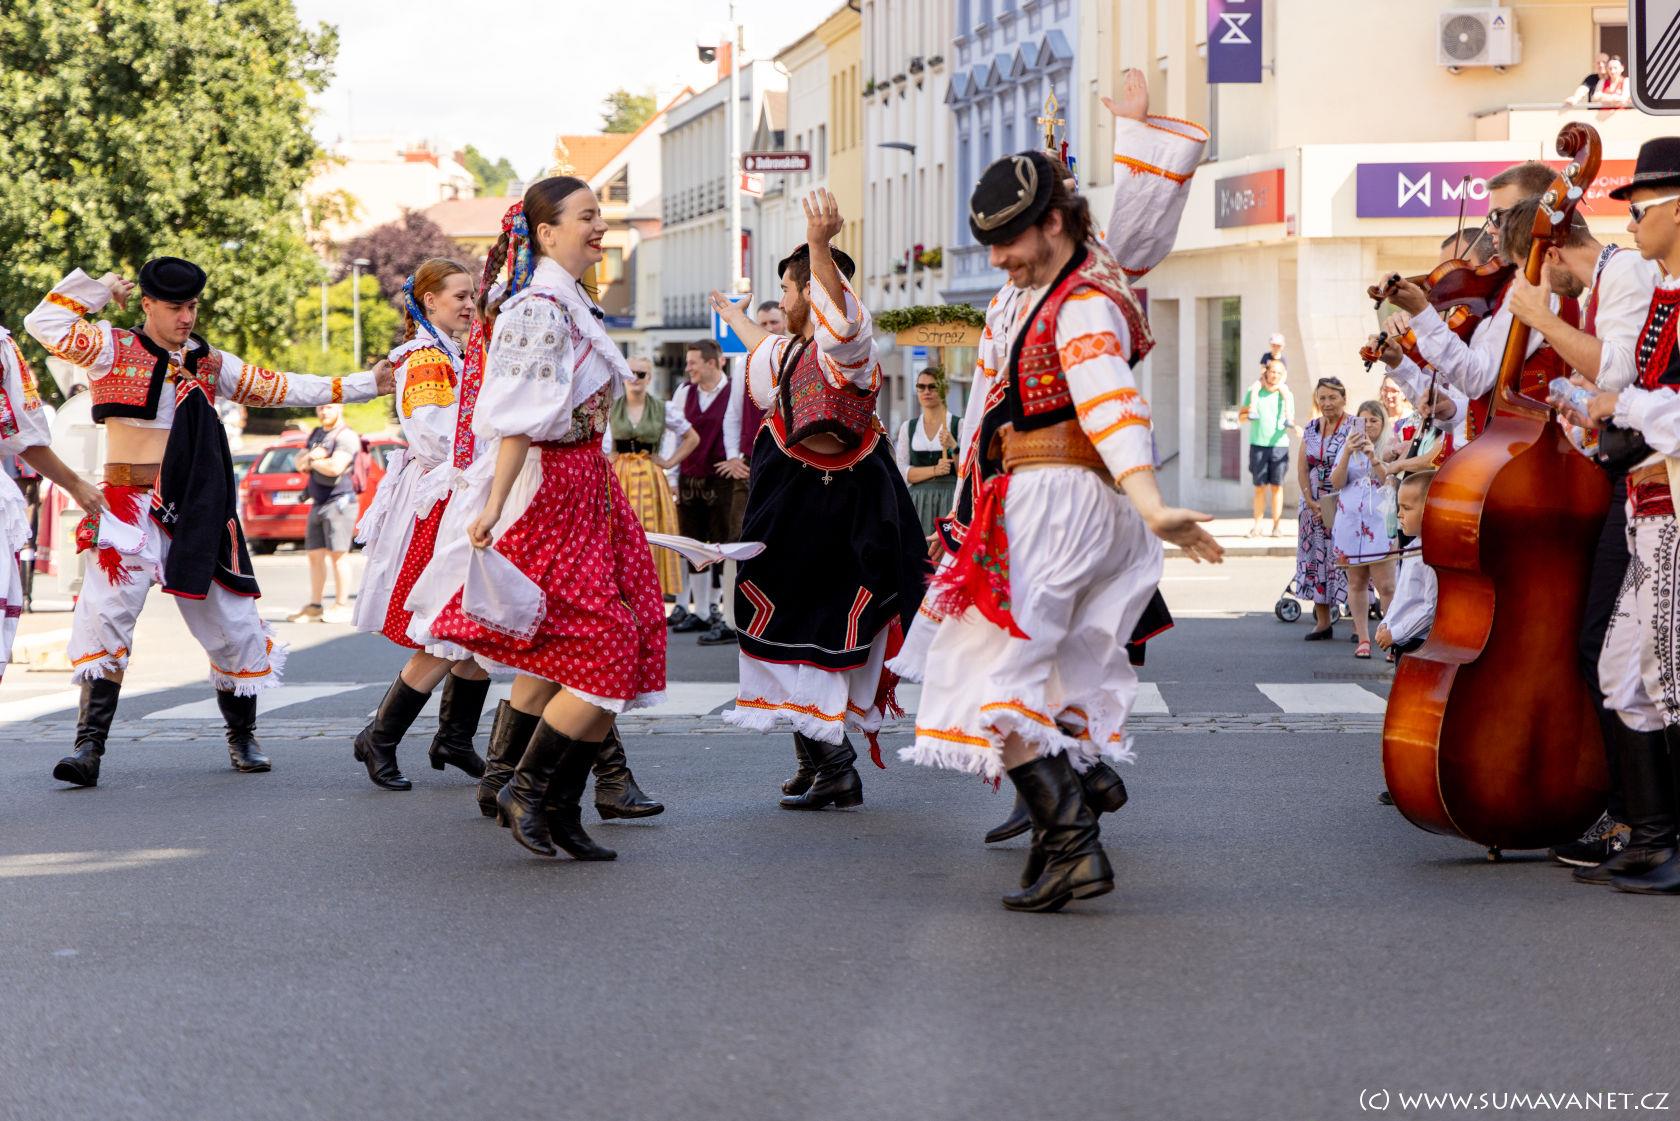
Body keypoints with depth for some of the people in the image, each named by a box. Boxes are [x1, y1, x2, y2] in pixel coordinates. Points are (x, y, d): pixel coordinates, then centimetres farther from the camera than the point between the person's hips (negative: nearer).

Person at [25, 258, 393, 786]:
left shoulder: (210, 363, 11)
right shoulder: (113, 348, 1)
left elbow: (280, 388, 15)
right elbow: (45, 325, -7)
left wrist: (364, 384, 12)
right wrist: (97, 287, -4)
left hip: (196, 512, 4)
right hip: (129, 505, -4)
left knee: (230, 622, 5)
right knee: (104, 617, -15)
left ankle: (242, 736, 24)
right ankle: (89, 746, -14)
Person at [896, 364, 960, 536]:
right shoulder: (908, 427, 12)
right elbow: (902, 472, 4)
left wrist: (953, 446, -15)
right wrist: (934, 470, -10)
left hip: (950, 502, -2)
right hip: (918, 502, 2)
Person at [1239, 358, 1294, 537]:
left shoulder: (1286, 395, 7)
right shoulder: (1254, 392, 6)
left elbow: (1291, 419, 9)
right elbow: (1240, 417, 9)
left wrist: (1291, 424, -15)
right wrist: (1248, 412, -14)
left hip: (1279, 444, 0)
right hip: (1258, 444, 0)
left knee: (1277, 486, 0)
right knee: (1260, 487, -1)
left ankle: (1277, 525, 3)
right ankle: (1256, 526, 2)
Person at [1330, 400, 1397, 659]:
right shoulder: (1348, 447, 11)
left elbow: (1392, 482, -8)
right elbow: (1336, 483, 1)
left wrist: (1373, 458, -19)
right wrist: (1347, 454, -12)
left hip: (1379, 524, -3)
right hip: (1350, 522, 3)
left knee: (1386, 586, -8)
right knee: (1356, 584, 7)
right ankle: (1363, 640, 13)